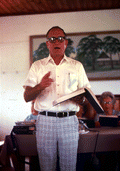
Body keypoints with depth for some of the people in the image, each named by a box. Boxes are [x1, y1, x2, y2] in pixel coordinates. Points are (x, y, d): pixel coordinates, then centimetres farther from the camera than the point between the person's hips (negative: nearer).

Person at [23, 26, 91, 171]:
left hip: (69, 121, 1)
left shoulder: (77, 66, 13)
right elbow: (27, 97, 5)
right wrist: (40, 86, -16)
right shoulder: (37, 66, 10)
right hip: (45, 120, 0)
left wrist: (81, 98, -11)